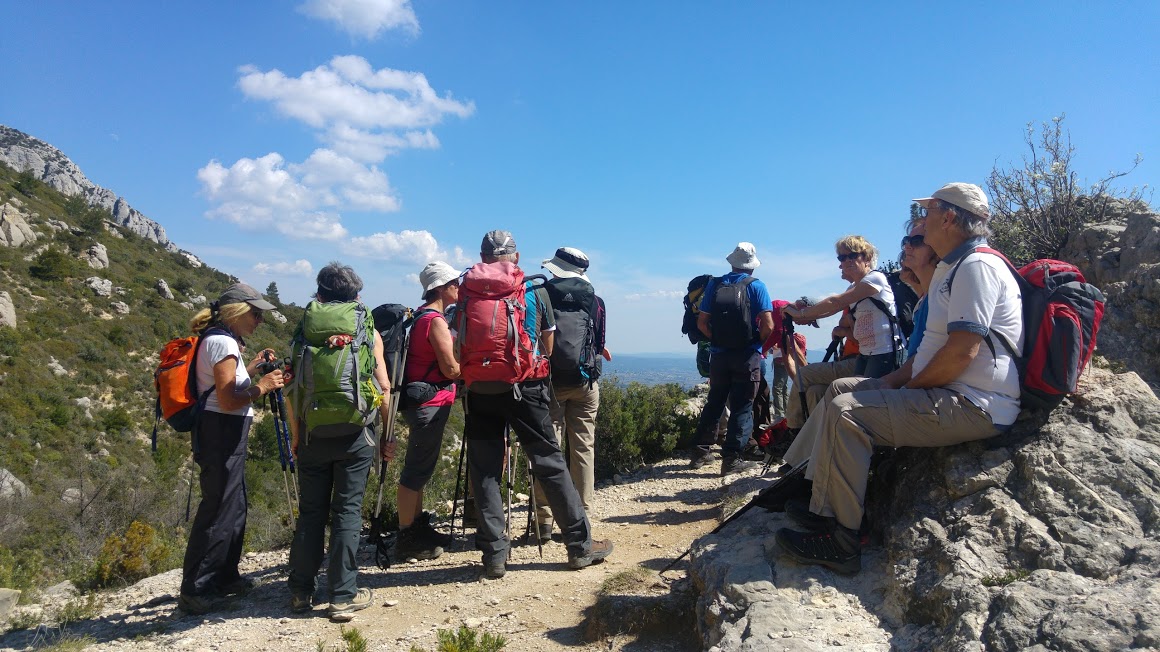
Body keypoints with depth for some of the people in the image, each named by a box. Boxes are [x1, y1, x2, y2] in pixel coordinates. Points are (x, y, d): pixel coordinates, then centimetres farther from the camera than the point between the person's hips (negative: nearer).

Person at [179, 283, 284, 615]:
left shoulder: (218, 340, 14)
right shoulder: (222, 342, -17)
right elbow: (228, 400, -22)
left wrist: (253, 365, 17)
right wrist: (262, 387, -11)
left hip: (226, 433, 11)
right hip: (222, 431, -11)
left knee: (234, 506, 18)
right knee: (218, 511, -4)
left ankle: (224, 576, 30)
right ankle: (194, 591, 5)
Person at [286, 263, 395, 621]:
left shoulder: (304, 327, 5)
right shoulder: (368, 329, 2)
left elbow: (290, 388, 3)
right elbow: (383, 387, -2)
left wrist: (296, 436, 12)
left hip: (312, 434, 2)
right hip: (355, 434, -2)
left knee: (310, 512, 12)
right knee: (347, 512, 4)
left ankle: (301, 592, 21)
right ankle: (343, 596, 8)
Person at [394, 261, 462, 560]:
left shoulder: (422, 316, 15)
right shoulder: (436, 320, -16)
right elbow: (451, 369, -17)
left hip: (422, 400, 11)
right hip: (430, 401, -11)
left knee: (419, 468, 16)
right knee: (416, 471, -4)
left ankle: (417, 528, 27)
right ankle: (407, 539, 3)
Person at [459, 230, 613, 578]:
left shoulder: (467, 291, 6)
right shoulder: (536, 289, 5)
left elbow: (459, 347, 8)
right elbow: (548, 345, 11)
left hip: (479, 390, 1)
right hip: (525, 387, 0)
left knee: (484, 470, 8)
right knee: (550, 463, 7)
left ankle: (494, 555, 9)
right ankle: (580, 545, 15)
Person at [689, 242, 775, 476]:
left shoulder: (714, 285, 4)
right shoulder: (756, 286, -5)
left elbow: (702, 323, 2)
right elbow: (768, 325, -12)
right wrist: (759, 343, 5)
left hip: (719, 355, 4)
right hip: (747, 356, -3)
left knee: (714, 403, 16)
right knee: (742, 407, 3)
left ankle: (701, 452, 21)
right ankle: (731, 459, 1)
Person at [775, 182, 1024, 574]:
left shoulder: (977, 266, -15)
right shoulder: (955, 267, 20)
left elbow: (962, 351, -25)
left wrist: (911, 386, -12)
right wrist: (898, 378, 9)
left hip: (973, 407, -12)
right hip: (953, 396, 12)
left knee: (847, 412, -23)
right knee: (844, 390, 13)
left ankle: (840, 540, -16)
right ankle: (823, 510, 8)